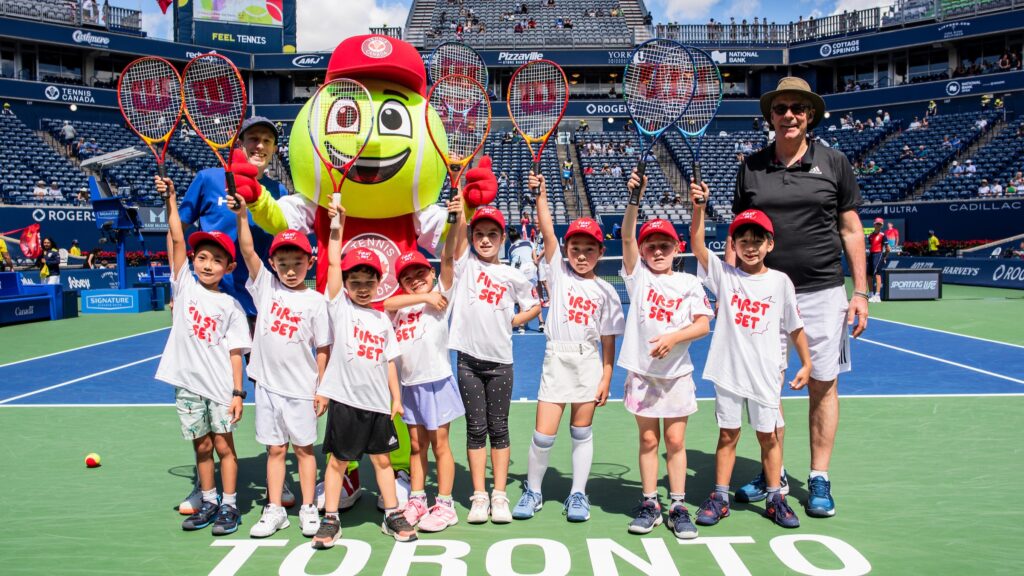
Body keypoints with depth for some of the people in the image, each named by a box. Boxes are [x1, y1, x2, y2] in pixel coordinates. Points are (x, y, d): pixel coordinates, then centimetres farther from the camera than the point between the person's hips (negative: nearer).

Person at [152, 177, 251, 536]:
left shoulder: (230, 306, -3)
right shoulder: (185, 286, 2)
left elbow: (235, 352, -4)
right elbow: (176, 239, -4)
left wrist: (237, 392, -8)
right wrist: (170, 201, -9)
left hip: (220, 385, -2)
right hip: (188, 383, 2)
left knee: (223, 444, 3)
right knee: (201, 446, 12)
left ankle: (229, 506, 13)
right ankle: (208, 503, 25)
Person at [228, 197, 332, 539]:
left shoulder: (315, 301, -7)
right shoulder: (265, 286, 2)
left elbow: (322, 349, -4)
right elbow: (247, 251, -8)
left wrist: (322, 388, -5)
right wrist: (241, 215, -19)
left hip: (300, 388, -3)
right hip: (268, 383, 3)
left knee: (303, 447, 8)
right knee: (275, 449, 11)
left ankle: (308, 510, 19)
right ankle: (274, 511, 20)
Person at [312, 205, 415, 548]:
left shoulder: (382, 319, 9)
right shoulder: (340, 306, -1)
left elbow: (389, 361, 12)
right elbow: (333, 264, -8)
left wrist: (396, 397, 8)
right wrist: (336, 226, -10)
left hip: (378, 402, 3)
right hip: (345, 398, -3)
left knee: (382, 458, 12)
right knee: (338, 460, 5)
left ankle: (392, 516, 22)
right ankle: (331, 520, 16)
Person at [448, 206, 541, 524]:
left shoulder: (513, 276, 4)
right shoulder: (466, 262, 3)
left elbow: (535, 307, 16)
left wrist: (510, 322, 4)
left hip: (500, 361, 0)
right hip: (469, 358, 0)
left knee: (498, 428, 5)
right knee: (475, 429, 5)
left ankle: (499, 496, 12)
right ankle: (479, 496, 12)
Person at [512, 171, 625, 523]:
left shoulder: (605, 291, 3)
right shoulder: (559, 273, 3)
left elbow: (608, 339, 3)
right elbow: (547, 232, -8)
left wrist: (606, 378, -1)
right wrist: (541, 195, -16)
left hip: (589, 363, 1)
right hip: (556, 359, -1)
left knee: (582, 432, 9)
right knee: (544, 435, -2)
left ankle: (578, 494, 22)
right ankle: (533, 491, 18)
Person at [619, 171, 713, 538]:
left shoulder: (688, 283, 0)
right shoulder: (639, 276, 0)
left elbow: (703, 324, -7)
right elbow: (627, 236, -13)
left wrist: (674, 337, -23)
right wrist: (635, 198, -26)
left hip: (677, 373, 0)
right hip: (642, 371, 0)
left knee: (675, 440, 4)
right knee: (648, 440, 8)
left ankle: (678, 507, 13)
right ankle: (649, 504, 18)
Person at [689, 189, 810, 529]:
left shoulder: (780, 282, 0)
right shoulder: (725, 276, -1)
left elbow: (795, 328, 6)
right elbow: (697, 245, -14)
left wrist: (806, 364, 5)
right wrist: (699, 207, -26)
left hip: (765, 374, 0)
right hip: (728, 372, 0)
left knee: (768, 436, 10)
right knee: (727, 435, 9)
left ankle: (775, 498, 23)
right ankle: (719, 498, 18)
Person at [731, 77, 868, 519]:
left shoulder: (834, 162, 4)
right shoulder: (752, 167, 7)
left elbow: (851, 230, 6)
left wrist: (861, 291, 1)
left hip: (822, 292, -1)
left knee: (823, 385, 3)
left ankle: (819, 480, 15)